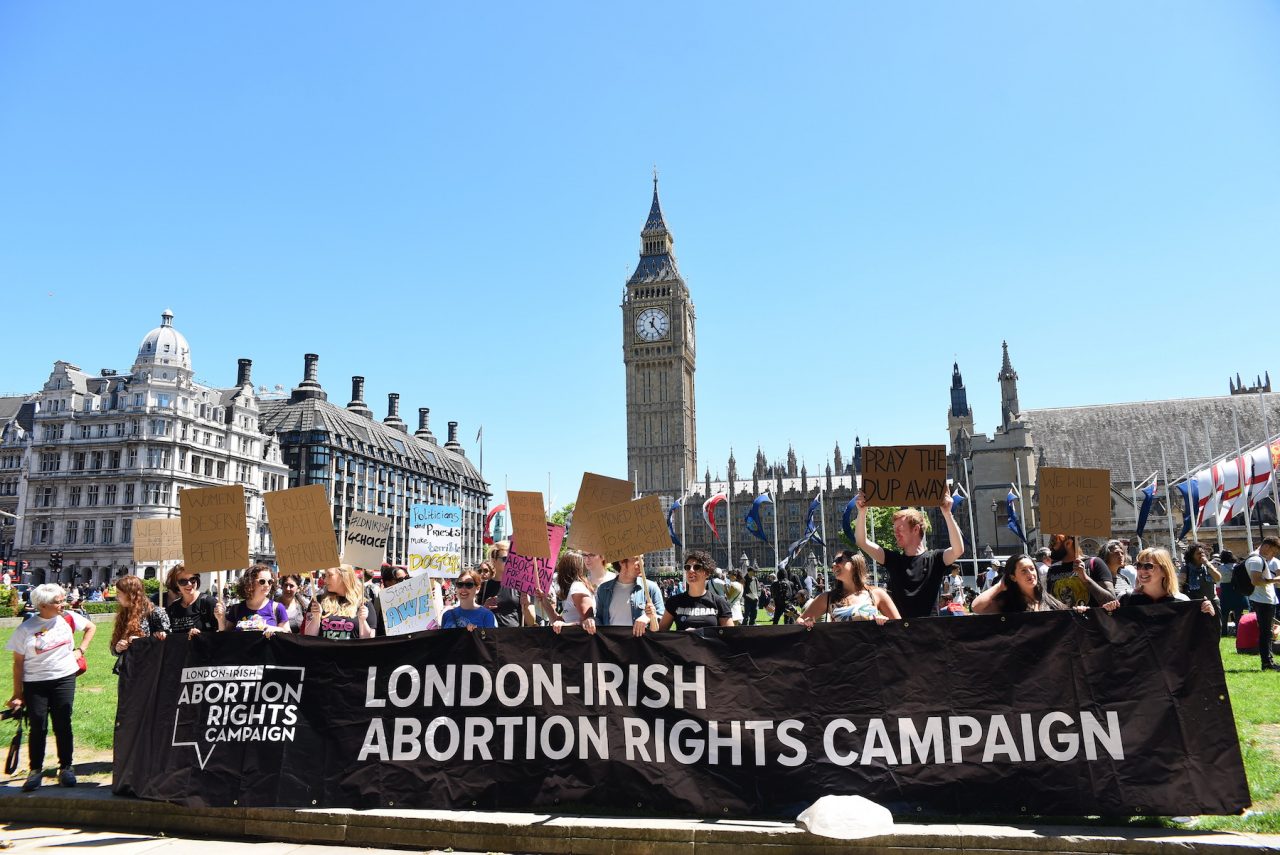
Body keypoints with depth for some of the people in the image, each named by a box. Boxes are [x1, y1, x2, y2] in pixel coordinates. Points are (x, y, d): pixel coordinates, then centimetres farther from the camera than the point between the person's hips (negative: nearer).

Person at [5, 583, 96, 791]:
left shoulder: (68, 619, -2)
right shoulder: (26, 629, -8)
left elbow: (91, 627, 17)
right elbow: (18, 663, -3)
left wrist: (81, 649, 5)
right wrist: (17, 694, -3)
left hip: (64, 679, 1)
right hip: (34, 684, -1)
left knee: (63, 725, 4)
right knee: (37, 727, 2)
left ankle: (66, 768, 15)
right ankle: (36, 770, 18)